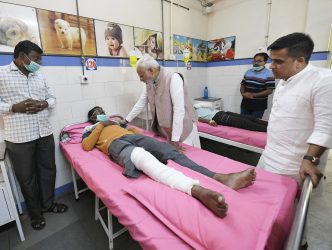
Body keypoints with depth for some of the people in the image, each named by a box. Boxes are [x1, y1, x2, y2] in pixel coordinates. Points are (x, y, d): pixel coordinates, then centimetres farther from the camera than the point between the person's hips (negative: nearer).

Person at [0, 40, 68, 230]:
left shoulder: (40, 76, 12)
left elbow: (52, 98, 14)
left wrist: (44, 104, -6)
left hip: (45, 133, 5)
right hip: (19, 137, -4)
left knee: (48, 170, 15)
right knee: (27, 177, 10)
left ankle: (48, 203, 36)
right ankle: (35, 213, 30)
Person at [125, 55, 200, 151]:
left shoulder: (173, 78, -20)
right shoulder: (150, 83, 3)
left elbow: (179, 109, -26)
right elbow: (140, 103, 15)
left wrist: (175, 138, -27)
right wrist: (126, 120, 17)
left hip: (183, 128, -6)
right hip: (163, 130, 6)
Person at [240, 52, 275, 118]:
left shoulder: (268, 74, -6)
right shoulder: (248, 72, 11)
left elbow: (269, 90, -11)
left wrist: (253, 95, -16)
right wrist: (243, 93, -9)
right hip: (245, 104, 5)